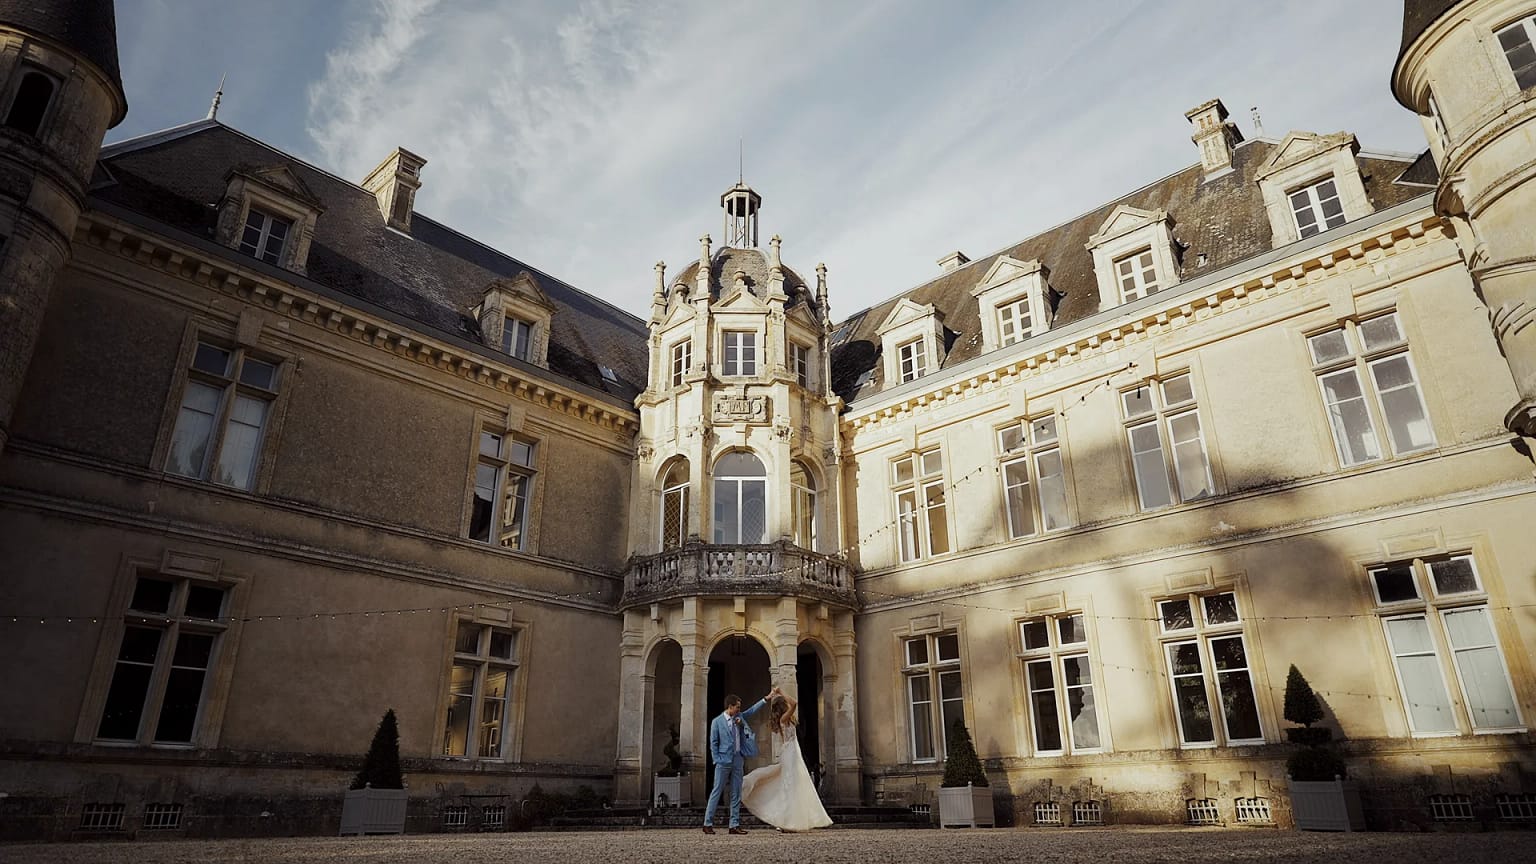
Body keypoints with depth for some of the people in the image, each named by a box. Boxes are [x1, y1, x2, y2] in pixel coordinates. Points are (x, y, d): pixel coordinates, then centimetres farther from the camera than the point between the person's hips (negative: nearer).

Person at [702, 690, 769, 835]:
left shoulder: (739, 717, 11)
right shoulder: (717, 722, -4)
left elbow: (752, 710, 15)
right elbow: (713, 743, -3)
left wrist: (767, 698, 8)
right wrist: (718, 760, -9)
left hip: (737, 760, 6)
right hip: (724, 761, -6)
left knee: (736, 793, 5)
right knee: (717, 792, -3)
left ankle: (735, 825, 9)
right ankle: (708, 824, 4)